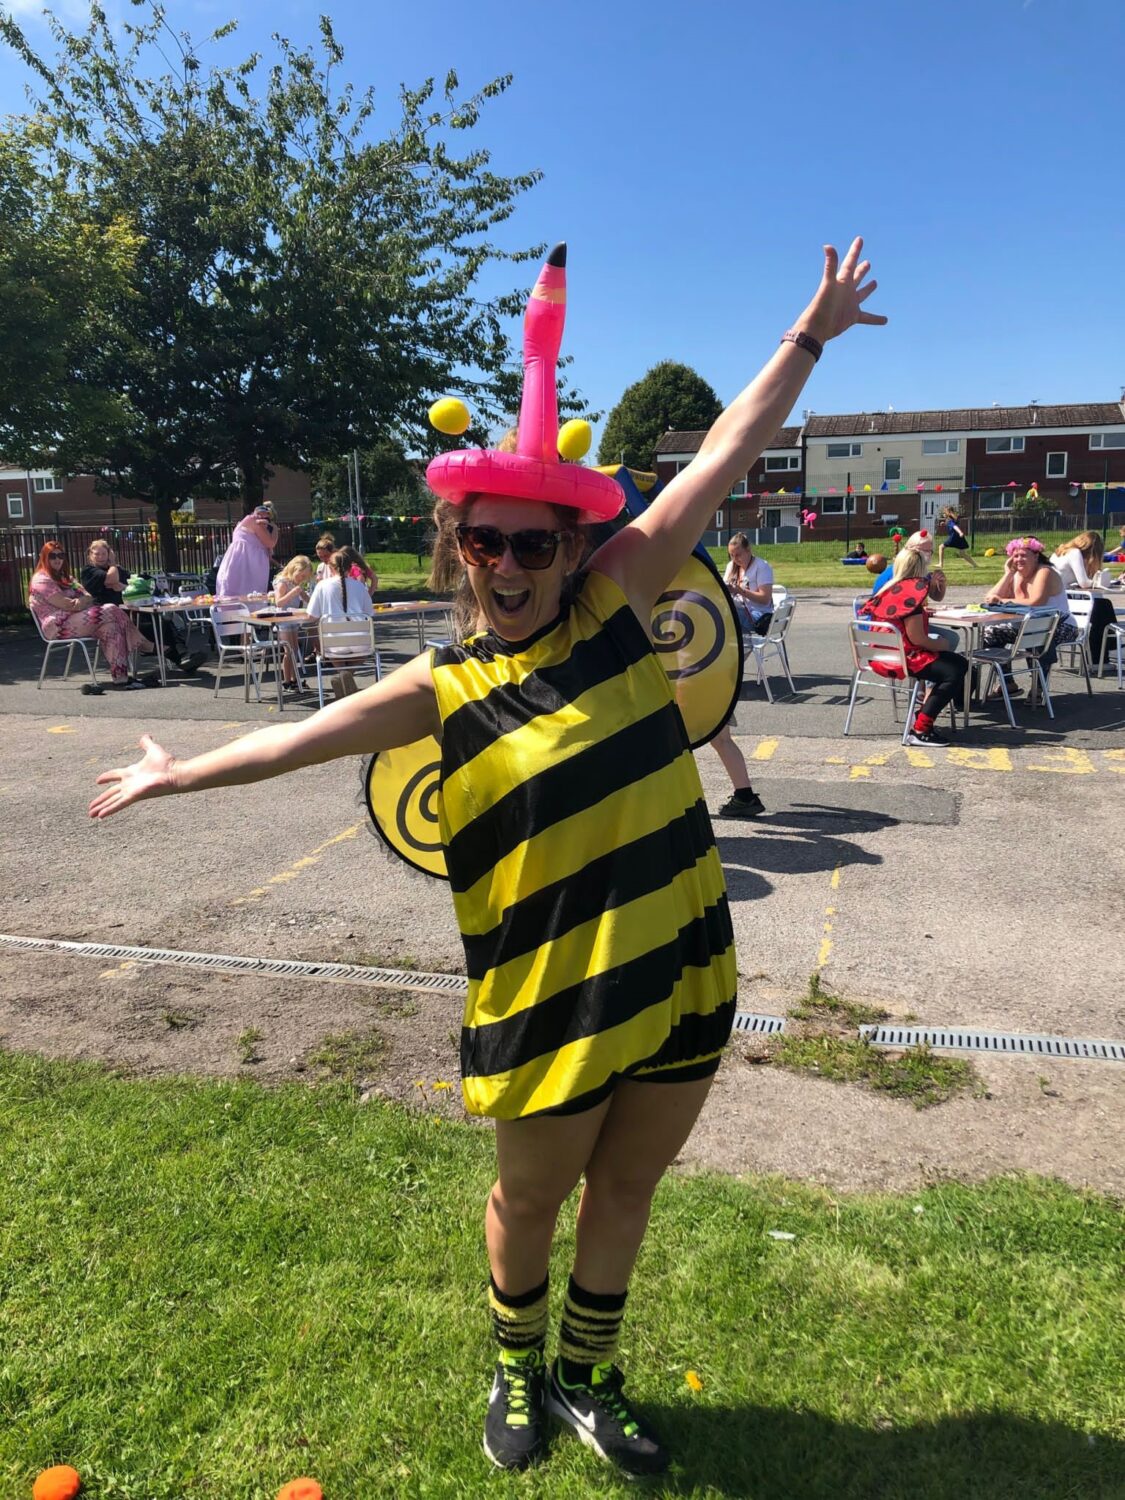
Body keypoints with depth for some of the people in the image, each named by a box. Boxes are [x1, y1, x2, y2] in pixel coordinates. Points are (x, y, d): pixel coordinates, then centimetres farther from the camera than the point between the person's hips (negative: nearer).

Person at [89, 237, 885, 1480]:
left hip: (679, 970, 3)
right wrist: (177, 774, 13)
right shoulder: (444, 689, -7)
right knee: (531, 1199, 18)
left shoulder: (614, 603, -3)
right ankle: (517, 1369, 49)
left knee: (625, 1189, 21)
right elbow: (298, 738, 4)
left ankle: (584, 1379, 47)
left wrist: (809, 335, 4)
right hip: (550, 994, -2)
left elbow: (722, 459, -1)